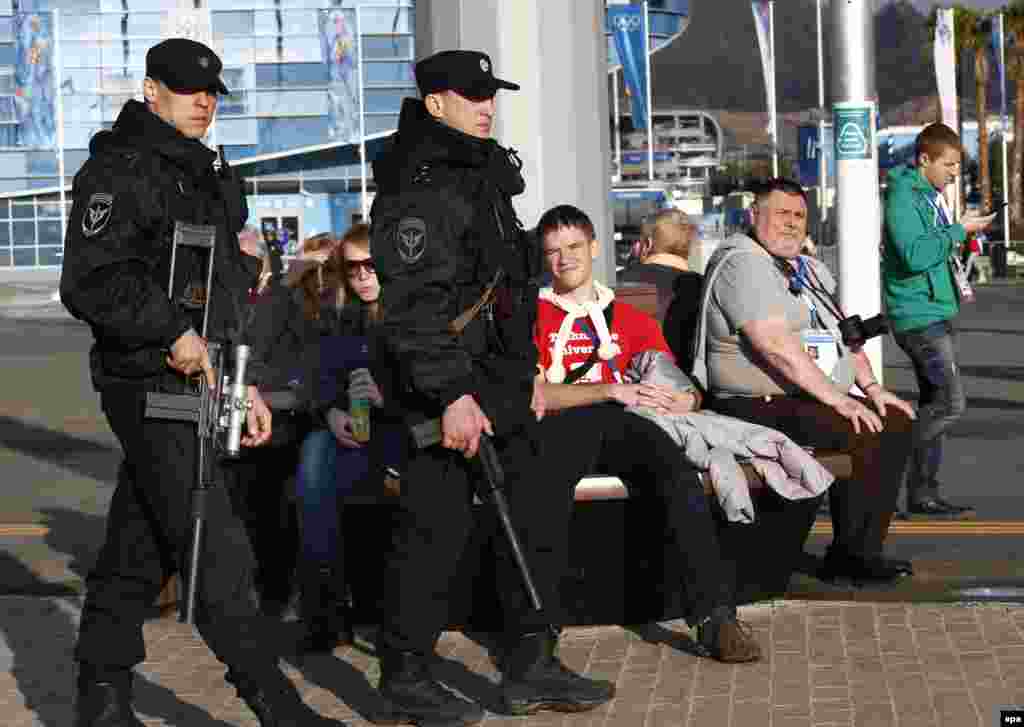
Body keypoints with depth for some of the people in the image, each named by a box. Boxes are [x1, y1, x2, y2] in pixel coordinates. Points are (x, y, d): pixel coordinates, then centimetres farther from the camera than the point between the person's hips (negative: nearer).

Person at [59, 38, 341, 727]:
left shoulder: (209, 177, 20)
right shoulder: (119, 170, -8)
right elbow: (90, 283, -17)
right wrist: (174, 335, -18)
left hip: (200, 382, 9)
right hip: (152, 387, -9)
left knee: (139, 550, 13)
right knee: (218, 553, -10)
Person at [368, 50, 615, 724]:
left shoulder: (488, 175, 18)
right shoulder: (418, 186, -13)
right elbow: (414, 304, -21)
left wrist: (528, 373, 23)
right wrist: (451, 395, -26)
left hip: (501, 383, 10)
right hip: (446, 388, -10)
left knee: (534, 517, 10)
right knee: (437, 527, -3)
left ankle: (531, 667, 17)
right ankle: (406, 672, 10)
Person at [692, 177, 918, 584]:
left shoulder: (811, 270, 20)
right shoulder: (743, 265, -12)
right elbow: (777, 345, -22)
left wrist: (872, 387, 4)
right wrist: (836, 398, -23)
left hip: (816, 400, 10)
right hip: (760, 406, -10)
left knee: (896, 422, 1)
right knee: (862, 434, -24)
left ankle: (865, 549, 4)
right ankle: (848, 555, -12)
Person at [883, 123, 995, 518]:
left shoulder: (932, 196, 16)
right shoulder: (903, 197, -15)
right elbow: (914, 254, -26)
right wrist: (959, 231, -20)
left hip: (938, 314, 10)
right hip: (919, 316, -10)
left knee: (934, 404, 10)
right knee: (952, 402, -15)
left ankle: (923, 493, 14)